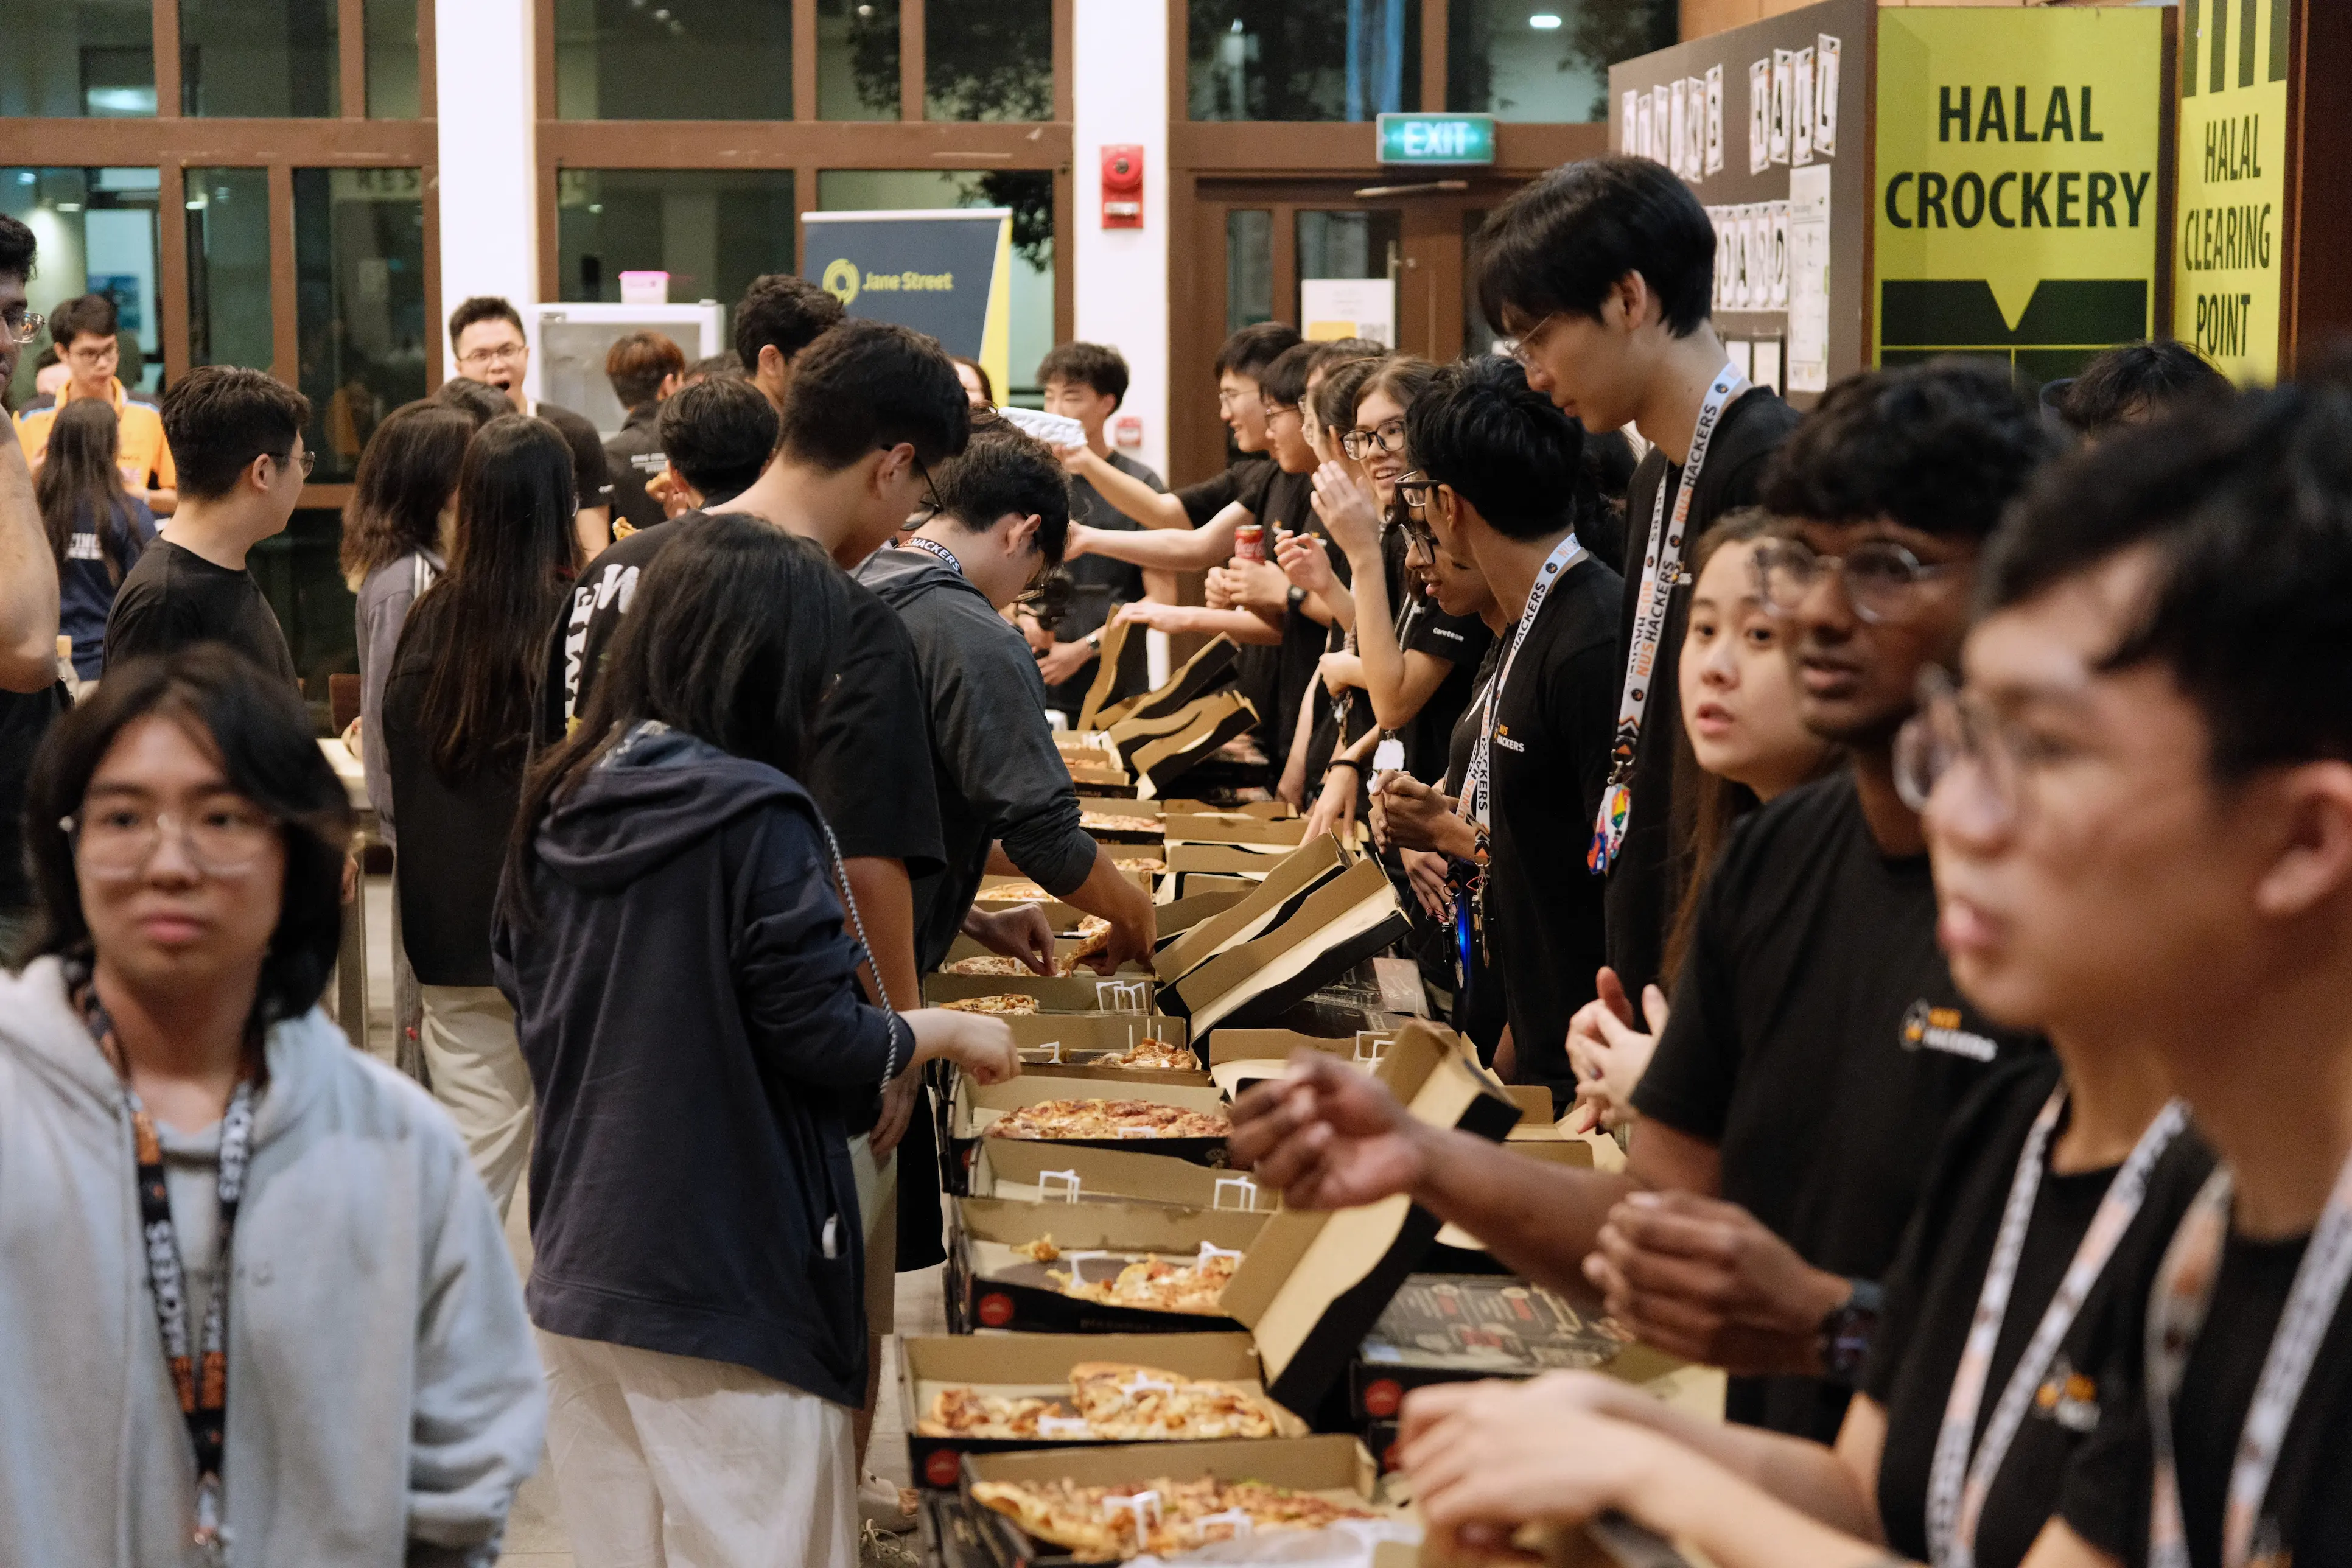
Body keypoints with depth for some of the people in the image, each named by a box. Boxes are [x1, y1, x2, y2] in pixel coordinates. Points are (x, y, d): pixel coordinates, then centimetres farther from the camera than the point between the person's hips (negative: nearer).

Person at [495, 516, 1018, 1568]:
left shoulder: (562, 804, 5)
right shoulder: (754, 819, -17)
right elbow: (822, 1041, -14)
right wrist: (948, 1032, 3)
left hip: (578, 1271, 7)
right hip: (723, 1278, -7)